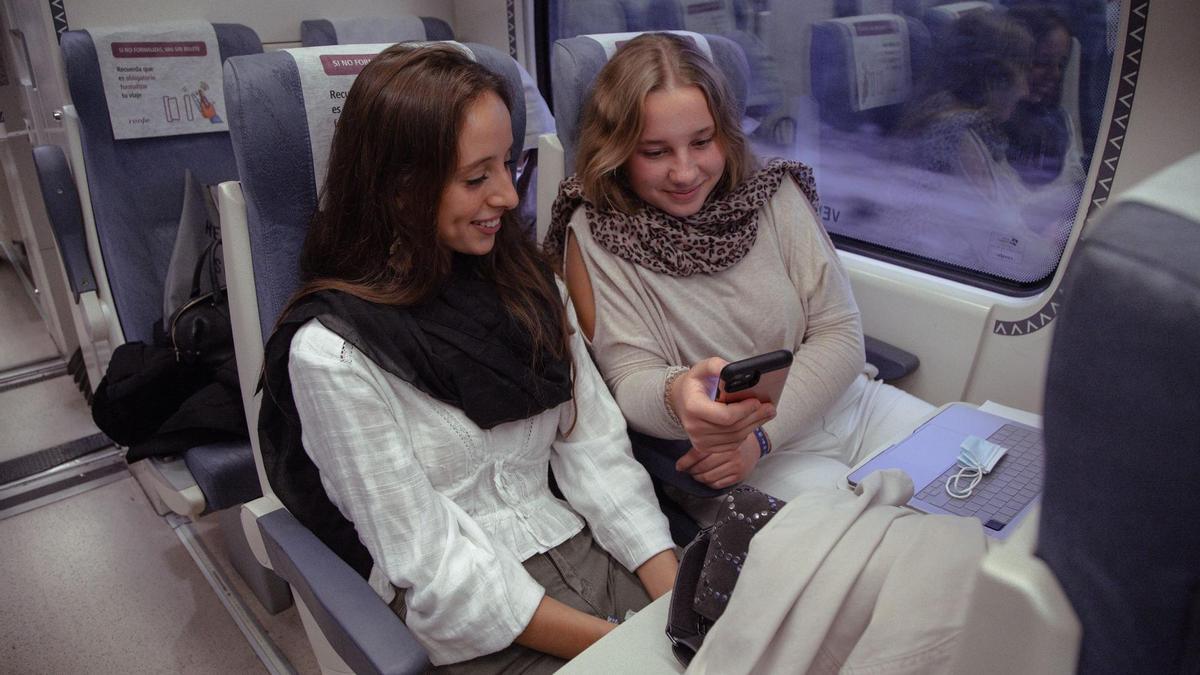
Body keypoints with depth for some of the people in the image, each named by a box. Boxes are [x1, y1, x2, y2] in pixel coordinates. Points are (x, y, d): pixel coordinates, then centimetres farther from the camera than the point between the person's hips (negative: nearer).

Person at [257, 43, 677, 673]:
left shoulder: (523, 280, 3)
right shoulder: (331, 352, -15)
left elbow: (596, 448, 1)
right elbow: (434, 566, -14)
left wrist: (677, 596, -10)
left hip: (582, 544, 5)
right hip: (475, 623, -4)